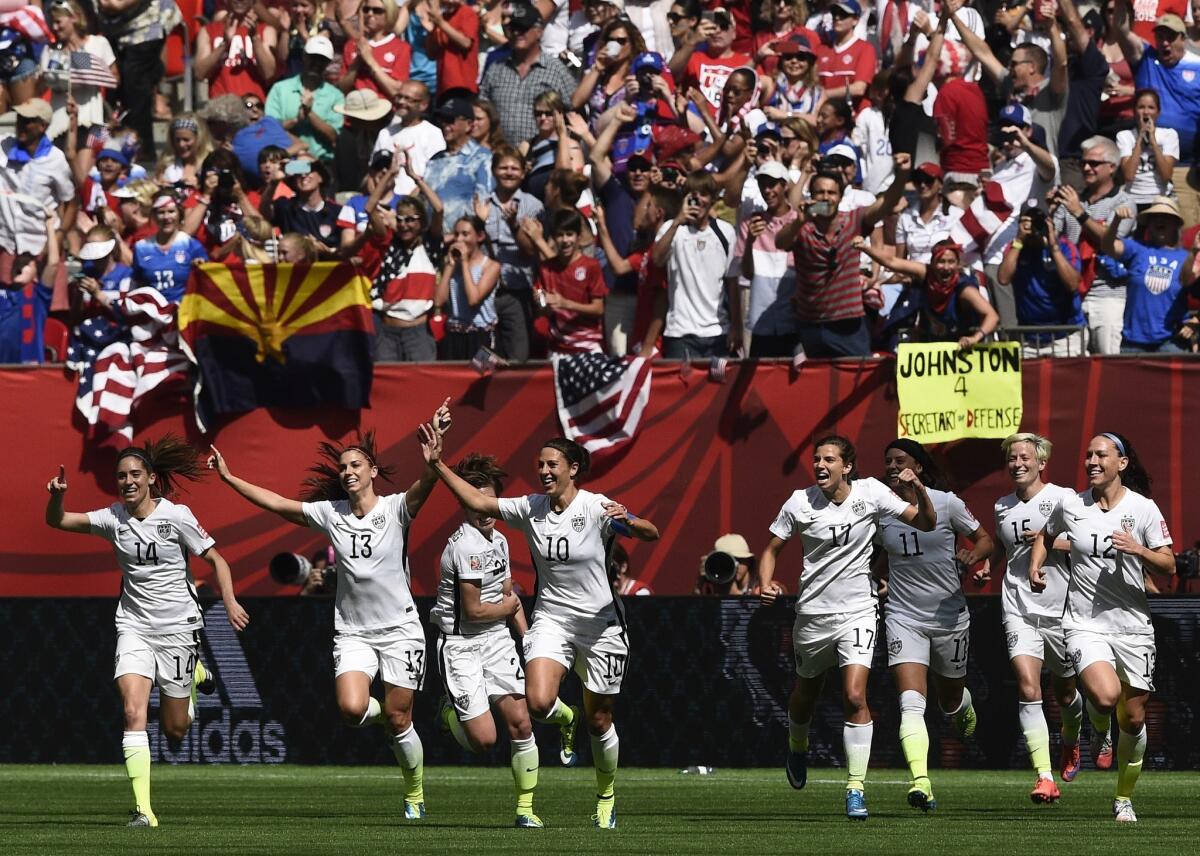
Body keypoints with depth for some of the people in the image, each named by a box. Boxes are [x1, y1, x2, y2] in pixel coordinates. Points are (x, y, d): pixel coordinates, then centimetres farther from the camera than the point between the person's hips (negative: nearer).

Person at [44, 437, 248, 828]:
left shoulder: (176, 516, -9)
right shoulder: (113, 519, -1)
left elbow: (216, 559, -3)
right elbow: (57, 521, -1)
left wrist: (230, 602, -15)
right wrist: (57, 496, -22)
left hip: (177, 628, -2)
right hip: (134, 627, 2)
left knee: (175, 730, 7)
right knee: (133, 712, -19)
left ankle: (195, 674, 42)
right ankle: (142, 808, -21)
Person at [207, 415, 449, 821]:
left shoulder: (395, 509, -7)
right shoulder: (330, 513, 3)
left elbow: (426, 482, -25)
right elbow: (276, 503, 8)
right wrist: (228, 478, 6)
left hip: (400, 630, -2)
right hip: (352, 632, 2)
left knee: (399, 722, 1)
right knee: (351, 708, -21)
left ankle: (415, 796, 23)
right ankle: (379, 711, 17)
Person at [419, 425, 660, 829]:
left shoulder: (597, 508, -13)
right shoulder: (531, 508, -1)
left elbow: (652, 534, -20)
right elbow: (478, 502, 3)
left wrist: (630, 522, -42)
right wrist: (438, 465, -3)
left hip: (600, 625, -3)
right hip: (551, 620, 3)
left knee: (599, 722, 6)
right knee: (539, 701, -22)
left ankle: (606, 796, 31)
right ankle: (567, 720, 16)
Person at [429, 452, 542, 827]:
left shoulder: (499, 541, 9)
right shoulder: (465, 546, -19)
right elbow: (473, 610, -17)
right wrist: (508, 606, 1)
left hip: (497, 641, 7)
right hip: (460, 644, -7)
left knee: (520, 723, -5)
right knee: (483, 739, -10)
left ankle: (526, 808, 6)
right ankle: (450, 710, 25)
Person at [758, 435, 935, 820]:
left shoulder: (870, 493, -6)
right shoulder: (800, 503, -6)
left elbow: (926, 524, -3)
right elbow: (772, 549, 5)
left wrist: (920, 491, -22)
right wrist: (765, 584, -14)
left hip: (857, 612, -2)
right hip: (813, 612, 2)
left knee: (855, 697, -17)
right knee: (805, 696, 17)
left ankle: (856, 789, -12)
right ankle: (797, 746, 52)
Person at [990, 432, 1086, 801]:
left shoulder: (1064, 498, -4)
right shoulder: (1002, 508, 11)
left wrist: (1052, 542, -21)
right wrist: (985, 567, 12)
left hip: (1061, 608, -2)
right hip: (1019, 610, 2)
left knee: (1065, 692, 14)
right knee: (1028, 690, -16)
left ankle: (1071, 743, 49)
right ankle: (1044, 778, -20)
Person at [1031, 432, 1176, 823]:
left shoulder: (1143, 509, -3)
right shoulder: (1070, 506, 2)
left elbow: (1168, 566, -3)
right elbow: (1046, 535, 23)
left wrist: (1139, 550, -22)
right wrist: (1036, 566, 6)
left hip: (1133, 626, 1)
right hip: (1085, 625, -1)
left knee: (1133, 718, 4)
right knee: (1105, 695, -27)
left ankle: (1124, 798, 24)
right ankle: (1099, 728, 11)